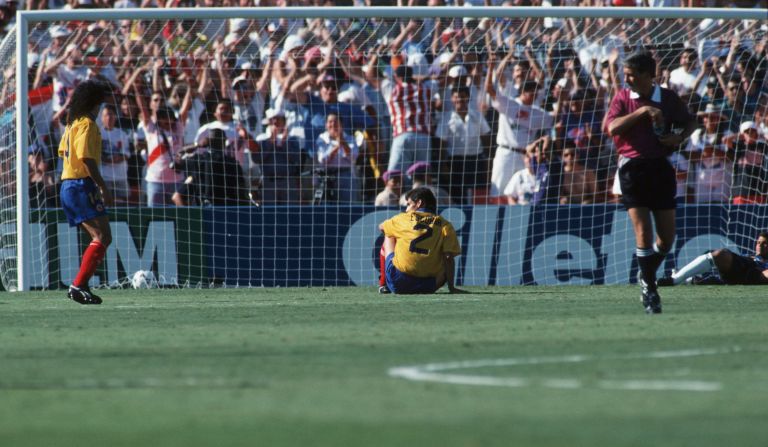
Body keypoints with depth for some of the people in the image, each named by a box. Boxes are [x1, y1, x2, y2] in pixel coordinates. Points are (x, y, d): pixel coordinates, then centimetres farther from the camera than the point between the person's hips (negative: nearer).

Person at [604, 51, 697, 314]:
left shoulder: (668, 98, 4)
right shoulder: (623, 97, 3)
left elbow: (691, 122, 17)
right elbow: (612, 127, -12)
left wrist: (680, 137, -4)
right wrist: (642, 111, -19)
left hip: (661, 166, 2)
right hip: (633, 166, -2)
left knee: (667, 234, 3)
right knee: (643, 230, -9)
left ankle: (648, 276, 29)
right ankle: (649, 289, 3)